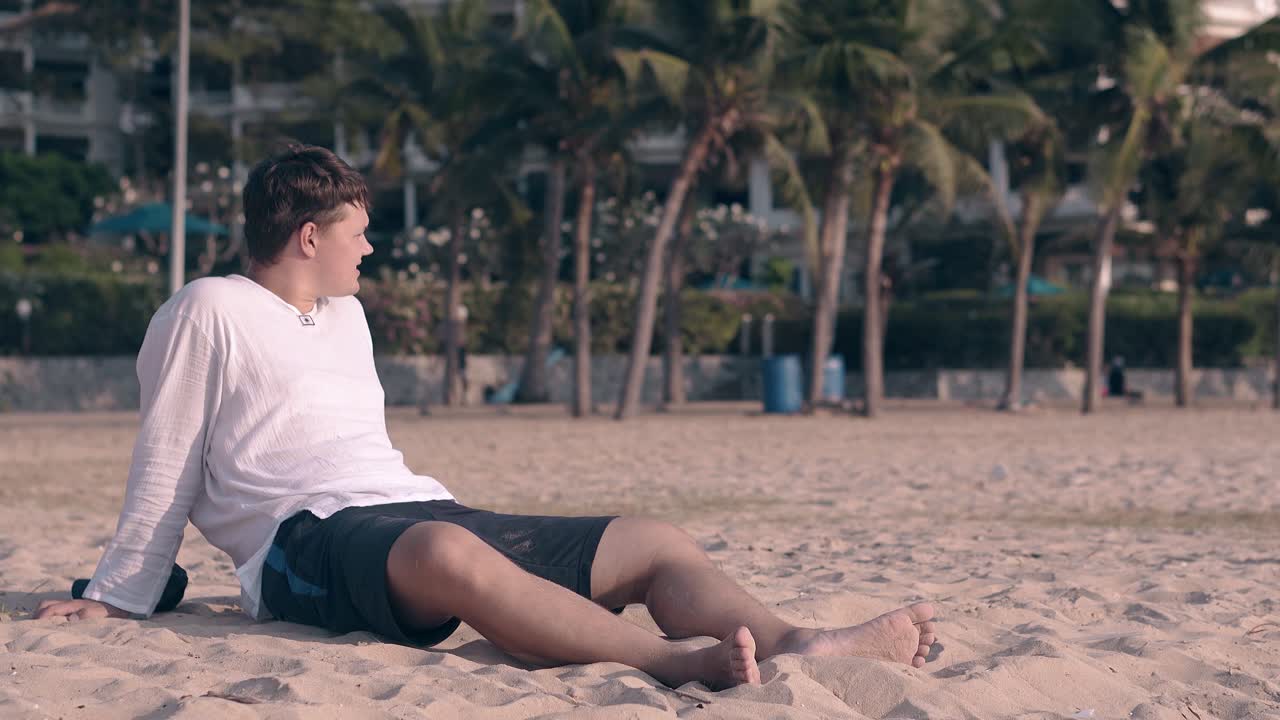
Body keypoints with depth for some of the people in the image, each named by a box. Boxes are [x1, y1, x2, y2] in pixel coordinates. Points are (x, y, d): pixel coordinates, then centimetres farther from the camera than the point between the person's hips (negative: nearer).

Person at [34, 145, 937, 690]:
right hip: (311, 539, -8)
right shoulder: (210, 311, 4)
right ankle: (677, 663, -58)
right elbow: (168, 468, 4)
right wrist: (112, 599, 4)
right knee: (445, 554, -44)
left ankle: (794, 646, -38)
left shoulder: (347, 316, 27)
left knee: (652, 542, -10)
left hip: (422, 510, 8)